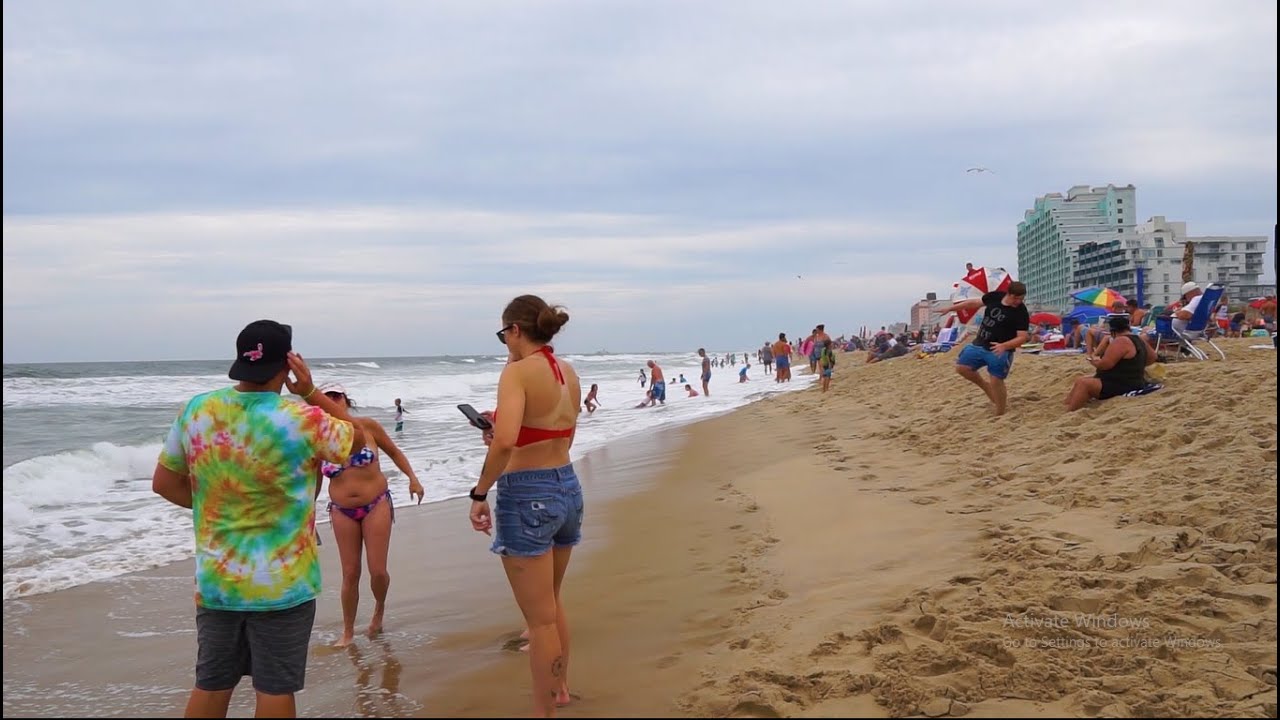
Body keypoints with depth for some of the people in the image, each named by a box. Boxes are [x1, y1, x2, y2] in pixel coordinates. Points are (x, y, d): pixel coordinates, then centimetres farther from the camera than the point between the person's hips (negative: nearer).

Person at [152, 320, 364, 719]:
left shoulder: (196, 410, -3)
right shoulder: (303, 420, -17)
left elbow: (164, 483, 6)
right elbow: (356, 437, 3)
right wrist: (310, 391, -1)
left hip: (215, 579, 4)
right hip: (282, 584, -4)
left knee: (211, 683, 15)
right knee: (275, 687, 6)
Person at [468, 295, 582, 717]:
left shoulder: (518, 371, -16)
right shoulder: (568, 374, 8)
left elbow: (505, 442, -30)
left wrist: (479, 493, -18)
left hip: (527, 496, -8)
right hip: (568, 488, 8)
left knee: (540, 618, 4)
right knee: (551, 604, 28)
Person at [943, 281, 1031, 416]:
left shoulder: (1021, 313, -18)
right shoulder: (994, 297, -4)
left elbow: (1022, 337, -20)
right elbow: (975, 303, 12)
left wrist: (1004, 346, -38)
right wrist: (951, 308, 17)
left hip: (999, 351, -6)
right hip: (979, 344, 6)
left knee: (996, 382, -9)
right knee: (962, 367, 4)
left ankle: (1000, 414, 4)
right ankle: (986, 387, 24)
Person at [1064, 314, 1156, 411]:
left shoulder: (1121, 341, -18)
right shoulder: (1138, 340, 13)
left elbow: (1106, 364, -23)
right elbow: (1152, 357, 28)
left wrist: (1095, 362, -3)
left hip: (1121, 387, -11)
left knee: (1083, 383, -26)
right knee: (1080, 380, 15)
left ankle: (1068, 413, -34)